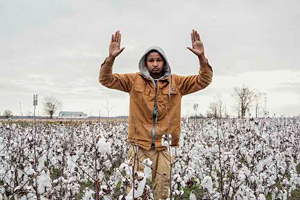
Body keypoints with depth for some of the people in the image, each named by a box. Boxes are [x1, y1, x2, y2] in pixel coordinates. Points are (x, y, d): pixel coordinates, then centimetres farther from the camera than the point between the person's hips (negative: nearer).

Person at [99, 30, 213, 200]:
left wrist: (202, 57, -11)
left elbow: (204, 81, 5)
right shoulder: (134, 80, 6)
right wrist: (111, 58, -16)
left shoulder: (176, 82, 8)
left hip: (164, 147, 1)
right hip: (139, 145, 0)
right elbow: (106, 80, 2)